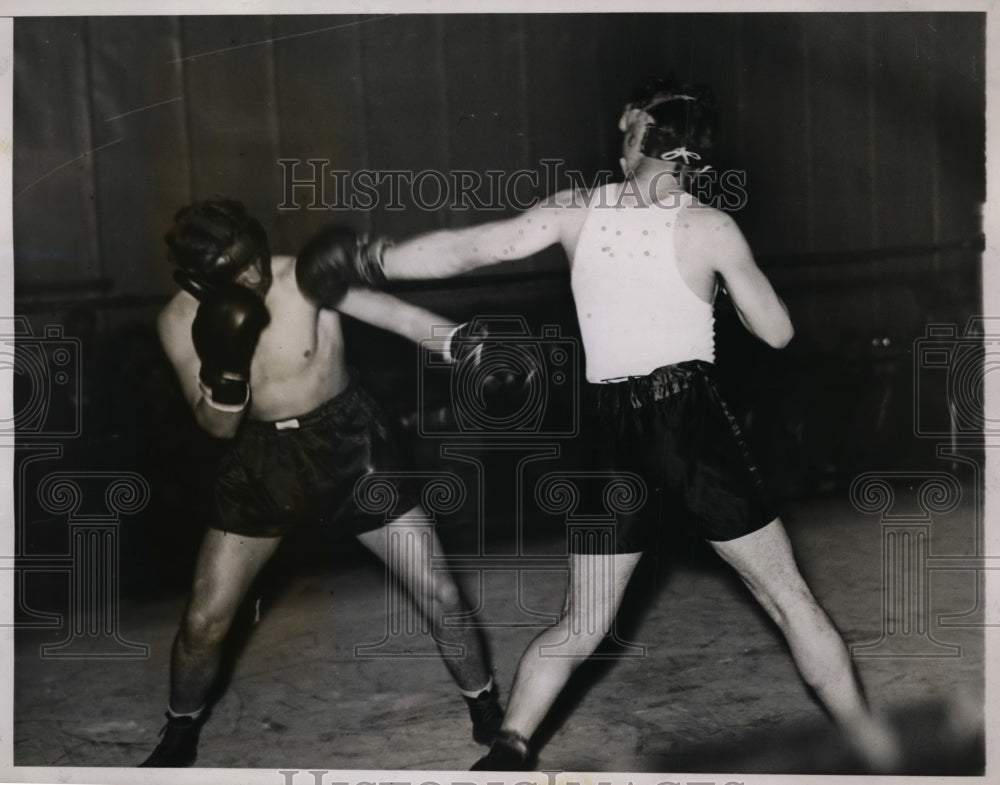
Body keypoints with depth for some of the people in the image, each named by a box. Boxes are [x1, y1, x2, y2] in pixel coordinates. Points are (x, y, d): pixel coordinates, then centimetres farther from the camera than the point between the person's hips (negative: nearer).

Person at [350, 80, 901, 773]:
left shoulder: (577, 212, 3)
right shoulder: (711, 228, -3)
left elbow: (467, 249, -3)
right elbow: (777, 332, 4)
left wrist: (366, 267, 4)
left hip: (615, 441, 3)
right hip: (696, 425, -2)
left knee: (581, 627, 16)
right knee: (790, 598, 10)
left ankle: (509, 748, 6)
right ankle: (876, 751, 17)